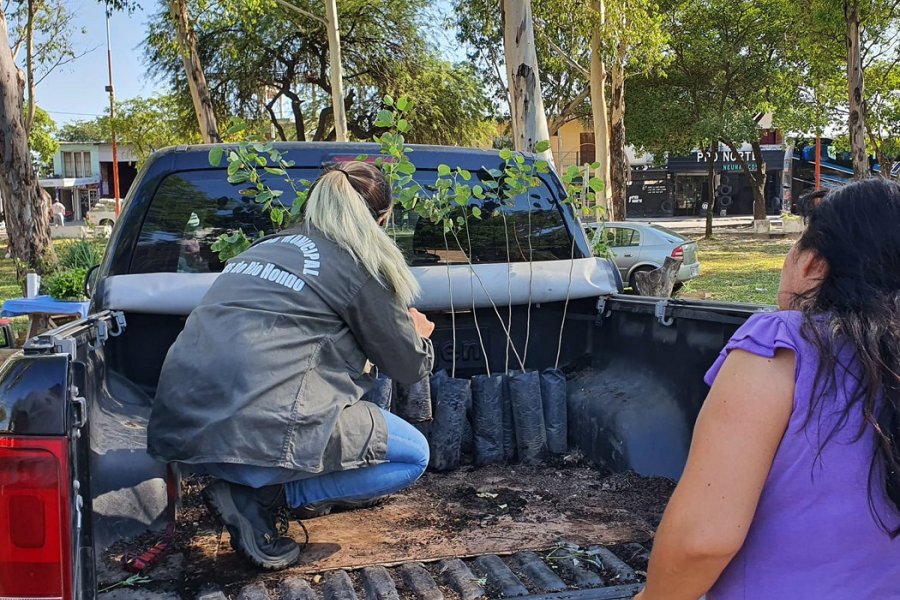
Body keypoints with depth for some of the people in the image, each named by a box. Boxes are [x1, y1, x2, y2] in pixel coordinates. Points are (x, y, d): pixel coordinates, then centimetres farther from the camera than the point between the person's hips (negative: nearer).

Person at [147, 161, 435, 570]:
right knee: (414, 456, 9)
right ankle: (258, 496, -3)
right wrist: (419, 335, 34)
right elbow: (410, 367, 9)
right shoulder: (358, 263, 2)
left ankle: (247, 482, 17)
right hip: (258, 432, -8)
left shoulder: (269, 246, 22)